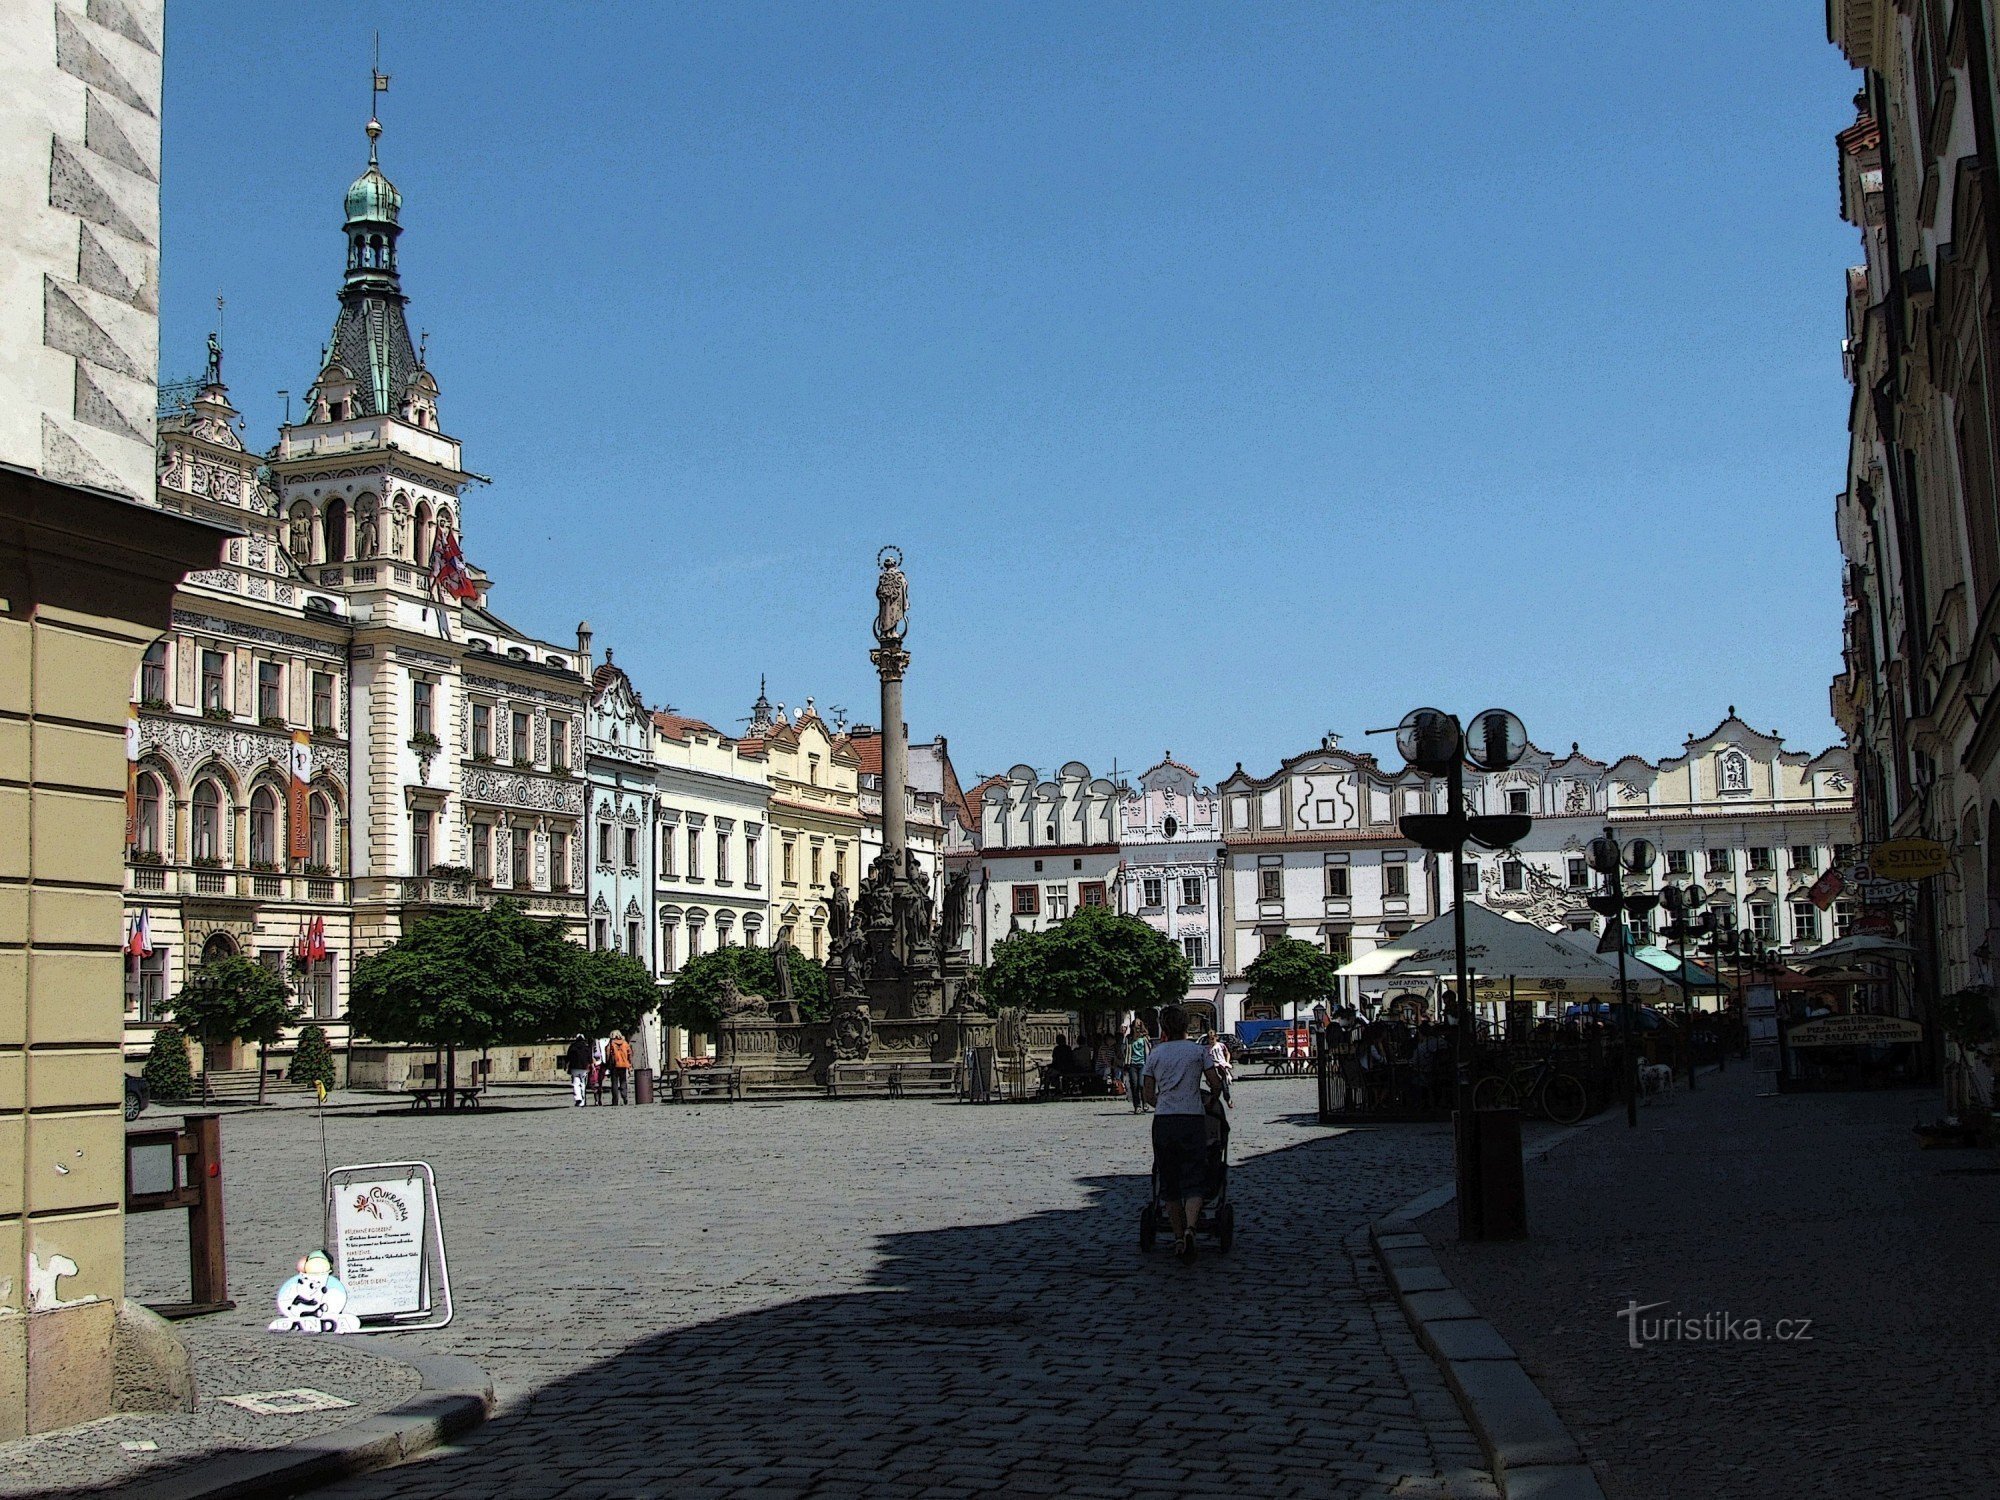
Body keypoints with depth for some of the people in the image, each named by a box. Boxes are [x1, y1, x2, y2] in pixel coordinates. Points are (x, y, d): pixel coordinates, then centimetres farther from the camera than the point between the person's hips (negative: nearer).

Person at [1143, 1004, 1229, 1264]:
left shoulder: (1155, 1054, 10)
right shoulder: (1199, 1050, 6)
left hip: (1163, 1122, 2)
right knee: (1193, 1181, -2)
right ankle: (1190, 1228, -26)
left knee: (1169, 1184, 11)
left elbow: (1149, 1095, 8)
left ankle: (1178, 1238, 12)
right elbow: (1216, 1084, 1)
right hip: (1193, 1119, -1)